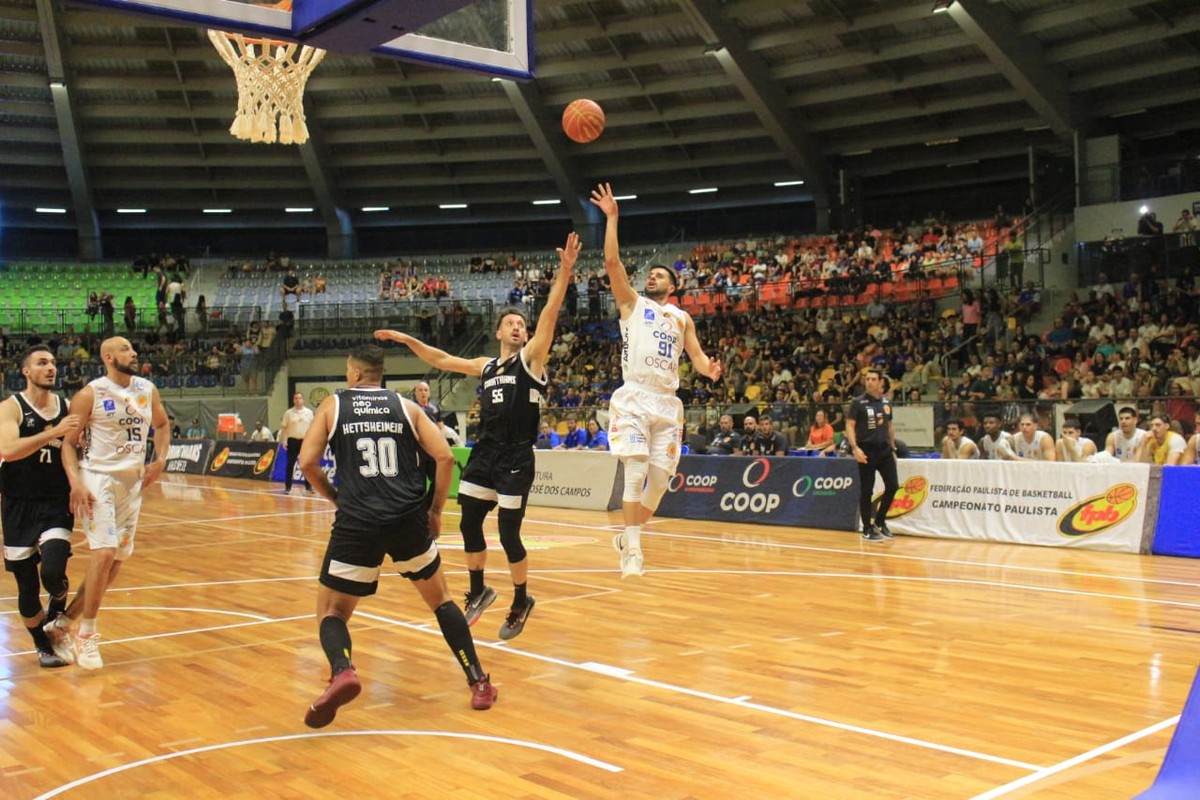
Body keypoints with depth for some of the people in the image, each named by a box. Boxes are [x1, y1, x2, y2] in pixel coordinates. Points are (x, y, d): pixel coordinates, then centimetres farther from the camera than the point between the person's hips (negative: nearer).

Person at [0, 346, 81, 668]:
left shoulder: (67, 408, 5)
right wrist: (53, 432, -29)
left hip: (57, 506, 1)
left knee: (53, 571, -19)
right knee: (27, 586, 6)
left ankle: (58, 609, 15)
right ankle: (42, 644, 28)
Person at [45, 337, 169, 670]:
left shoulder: (148, 390, 6)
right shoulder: (90, 394, -9)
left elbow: (162, 425, 22)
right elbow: (69, 442, -7)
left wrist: (160, 459, 6)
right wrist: (76, 483, -20)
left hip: (133, 481, 6)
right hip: (98, 479, -6)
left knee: (117, 560, 7)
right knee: (104, 553, -18)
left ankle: (65, 620, 24)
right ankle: (87, 634, -2)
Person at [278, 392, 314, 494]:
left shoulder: (309, 412, 5)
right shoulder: (288, 413, 1)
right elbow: (284, 427, 2)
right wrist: (283, 441, -5)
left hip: (305, 441, 1)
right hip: (292, 441, -1)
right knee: (290, 464, 1)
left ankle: (308, 486, 11)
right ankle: (288, 487, 7)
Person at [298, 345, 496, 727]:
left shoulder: (332, 405, 9)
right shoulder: (406, 406, 12)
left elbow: (307, 462, 0)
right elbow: (445, 457, 3)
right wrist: (436, 510, 14)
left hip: (357, 523, -2)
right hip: (410, 518, 2)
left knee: (331, 611, 13)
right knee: (440, 600, 22)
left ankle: (342, 672, -18)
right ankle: (479, 683, 19)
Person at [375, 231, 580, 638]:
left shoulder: (531, 358, -1)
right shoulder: (485, 366, 15)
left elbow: (550, 314, -15)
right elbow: (441, 360, 25)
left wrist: (564, 271, -26)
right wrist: (407, 339, 19)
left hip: (516, 459, -6)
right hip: (483, 454, 6)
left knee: (508, 534, -4)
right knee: (468, 525, 10)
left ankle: (521, 601, 18)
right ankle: (478, 591, 30)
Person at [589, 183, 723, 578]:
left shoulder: (682, 318, 18)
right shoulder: (632, 303, 10)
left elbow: (697, 356, 12)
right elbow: (612, 262, -2)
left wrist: (710, 370, -11)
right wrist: (612, 218, -5)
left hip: (667, 402, 4)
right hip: (634, 398, -4)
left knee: (660, 477, 4)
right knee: (636, 473, -14)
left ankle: (628, 536, 23)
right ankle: (632, 550, -8)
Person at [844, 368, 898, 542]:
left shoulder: (886, 402, 10)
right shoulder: (858, 402, -5)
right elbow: (850, 426, -8)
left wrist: (893, 448, 16)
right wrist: (855, 448, -20)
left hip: (884, 449, 5)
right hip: (867, 451, -5)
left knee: (893, 485, -1)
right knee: (866, 491, 0)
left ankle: (879, 522, 18)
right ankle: (867, 530, 11)